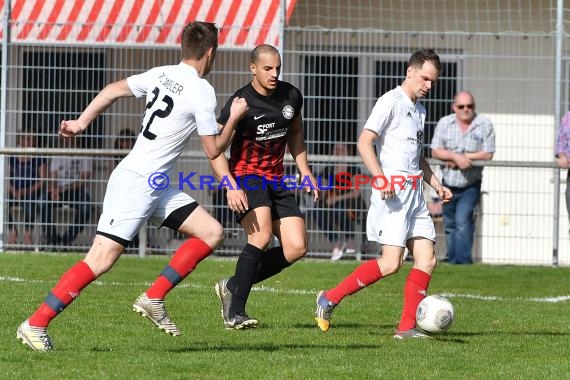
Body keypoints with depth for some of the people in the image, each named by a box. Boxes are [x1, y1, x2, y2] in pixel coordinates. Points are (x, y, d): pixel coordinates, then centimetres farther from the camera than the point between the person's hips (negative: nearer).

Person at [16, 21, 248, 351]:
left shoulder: (161, 75, 8)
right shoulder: (202, 92, -14)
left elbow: (113, 90, 15)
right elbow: (213, 150, -7)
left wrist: (82, 121, 20)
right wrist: (235, 117, 6)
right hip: (136, 183, -9)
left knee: (212, 233, 6)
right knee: (101, 260, -11)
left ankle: (153, 299, 8)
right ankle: (36, 324, -8)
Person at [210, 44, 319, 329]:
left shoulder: (291, 96, 3)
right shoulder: (240, 103, -15)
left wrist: (304, 170, 14)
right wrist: (231, 187, -27)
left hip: (276, 181, 6)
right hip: (246, 178, -6)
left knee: (297, 247, -5)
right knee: (261, 236, -28)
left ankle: (232, 286, 9)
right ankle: (234, 313, -22)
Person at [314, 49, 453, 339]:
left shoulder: (419, 109, 20)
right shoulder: (391, 101, -7)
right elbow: (364, 142, -14)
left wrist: (437, 185, 24)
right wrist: (380, 178, -24)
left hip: (415, 192, 9)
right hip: (393, 192, -9)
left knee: (427, 259, -1)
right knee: (390, 263, -14)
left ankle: (407, 327, 1)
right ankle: (330, 299, -3)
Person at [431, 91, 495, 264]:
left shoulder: (485, 125, -5)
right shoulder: (445, 123, 0)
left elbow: (488, 154, -10)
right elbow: (435, 152, -4)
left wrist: (464, 157, -17)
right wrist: (456, 156, -21)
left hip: (470, 186, -3)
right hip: (448, 185, 4)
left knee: (463, 222, -19)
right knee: (450, 227, 12)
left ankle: (462, 261, -19)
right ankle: (452, 262, 23)